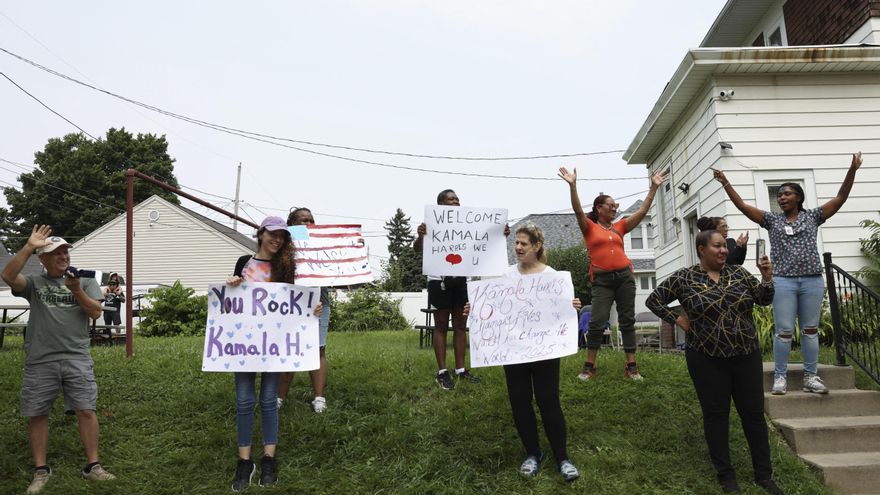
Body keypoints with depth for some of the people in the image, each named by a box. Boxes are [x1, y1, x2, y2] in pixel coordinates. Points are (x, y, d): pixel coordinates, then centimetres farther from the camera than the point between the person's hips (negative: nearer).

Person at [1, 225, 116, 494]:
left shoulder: (86, 282, 9)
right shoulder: (34, 283, 8)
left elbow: (95, 312, -1)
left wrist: (76, 291, -14)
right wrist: (29, 247, -16)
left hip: (77, 359, 0)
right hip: (39, 361, 1)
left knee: (86, 410, -2)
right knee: (37, 414, 7)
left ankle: (93, 466, 9)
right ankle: (41, 470, 21)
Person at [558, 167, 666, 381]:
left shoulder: (619, 227, 15)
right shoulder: (589, 227, 4)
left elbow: (642, 211, 15)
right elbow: (578, 211, -12)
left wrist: (653, 187, 13)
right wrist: (573, 186, -24)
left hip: (624, 277, 4)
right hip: (602, 280, -4)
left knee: (627, 320, 4)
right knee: (597, 322, -8)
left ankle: (631, 366, 9)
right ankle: (589, 366, 3)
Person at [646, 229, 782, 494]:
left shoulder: (738, 273, 5)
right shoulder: (684, 278, -5)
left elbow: (764, 299, 6)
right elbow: (653, 300, 1)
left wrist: (767, 275, -10)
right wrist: (678, 320, -6)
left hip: (746, 355, 4)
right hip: (707, 358, -3)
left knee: (754, 413, 9)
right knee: (716, 415, 6)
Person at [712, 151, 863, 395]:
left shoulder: (812, 217, 9)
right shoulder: (772, 220, 8)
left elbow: (840, 198, 3)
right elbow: (743, 206, 1)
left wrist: (852, 170, -7)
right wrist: (726, 184, -8)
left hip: (812, 281, 1)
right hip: (783, 282, -1)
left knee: (810, 330, 6)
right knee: (784, 331, -1)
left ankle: (811, 377, 13)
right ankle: (780, 376, 5)